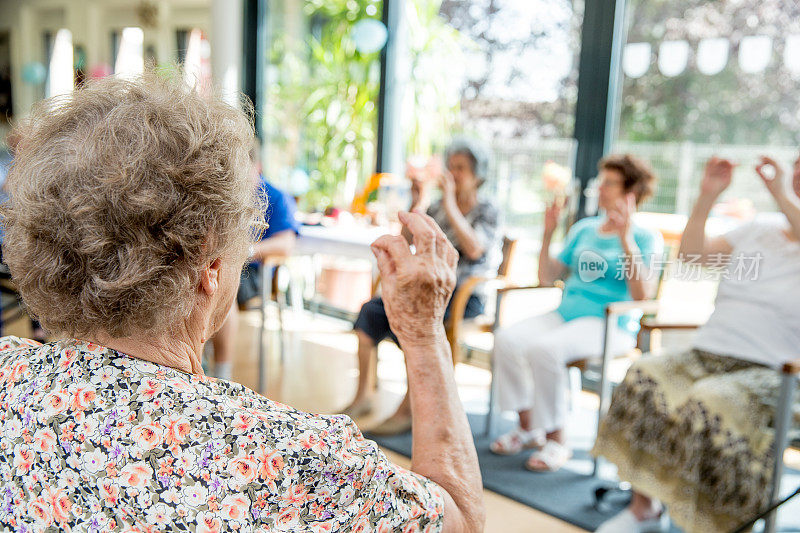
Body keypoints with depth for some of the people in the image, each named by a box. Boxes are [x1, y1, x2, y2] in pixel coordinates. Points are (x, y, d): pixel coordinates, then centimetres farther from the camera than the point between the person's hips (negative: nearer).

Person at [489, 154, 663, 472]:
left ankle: (556, 441, -15)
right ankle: (528, 427, -5)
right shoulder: (584, 229, 18)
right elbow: (547, 277, 16)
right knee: (506, 339, -20)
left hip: (610, 325, -6)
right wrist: (547, 233, 8)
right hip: (565, 314, 6)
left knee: (545, 349, -33)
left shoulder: (646, 238, 1)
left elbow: (642, 296, -14)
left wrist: (626, 240, -19)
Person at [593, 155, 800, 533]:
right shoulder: (758, 230, 20)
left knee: (708, 403, -36)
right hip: (706, 355, 4)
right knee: (644, 378, -25)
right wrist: (708, 195, 7)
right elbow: (691, 251, 15)